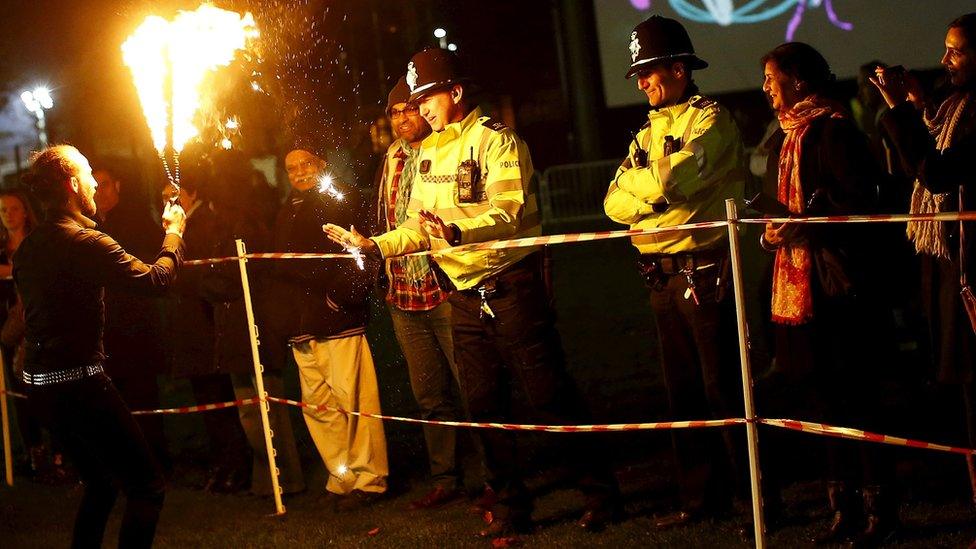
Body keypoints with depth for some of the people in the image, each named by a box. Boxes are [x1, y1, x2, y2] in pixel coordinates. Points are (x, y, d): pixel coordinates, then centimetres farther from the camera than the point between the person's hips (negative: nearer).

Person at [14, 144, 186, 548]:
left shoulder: (27, 248, 9)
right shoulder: (86, 242, -17)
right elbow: (156, 279, -15)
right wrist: (174, 233, 3)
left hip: (39, 384, 9)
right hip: (79, 383, -9)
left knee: (101, 483, 24)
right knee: (146, 486, -4)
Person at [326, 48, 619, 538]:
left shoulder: (495, 139, -10)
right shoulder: (428, 152, 13)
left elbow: (507, 213, -23)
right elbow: (419, 225, 14)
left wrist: (458, 232, -40)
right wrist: (374, 245, -3)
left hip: (511, 287, -7)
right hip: (464, 293, 7)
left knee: (548, 395, -4)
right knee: (483, 404, 10)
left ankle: (599, 491, 8)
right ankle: (511, 504, 20)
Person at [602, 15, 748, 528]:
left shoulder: (710, 120, -8)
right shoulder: (650, 131, 16)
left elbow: (670, 180, -23)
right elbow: (615, 203, 8)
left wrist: (634, 179, -4)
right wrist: (651, 194, -11)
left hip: (704, 272, -8)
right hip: (662, 277, 8)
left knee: (724, 389, -4)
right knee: (683, 391, 12)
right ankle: (702, 496, 21)